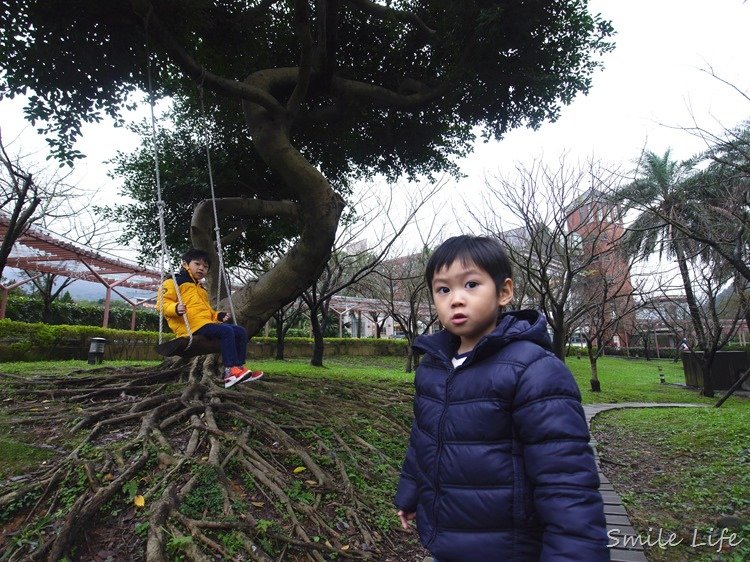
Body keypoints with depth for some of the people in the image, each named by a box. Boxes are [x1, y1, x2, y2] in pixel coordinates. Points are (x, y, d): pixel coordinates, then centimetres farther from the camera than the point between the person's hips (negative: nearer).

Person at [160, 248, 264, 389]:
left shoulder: (201, 289, 32)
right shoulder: (174, 282, 5)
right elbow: (163, 303, -7)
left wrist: (219, 315, 17)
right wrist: (176, 308, -28)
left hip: (207, 323, 9)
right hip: (192, 326, -9)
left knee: (240, 331, -1)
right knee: (226, 331, -29)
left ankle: (239, 368, -2)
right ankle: (230, 372, -32)